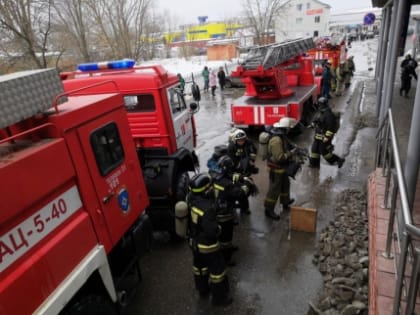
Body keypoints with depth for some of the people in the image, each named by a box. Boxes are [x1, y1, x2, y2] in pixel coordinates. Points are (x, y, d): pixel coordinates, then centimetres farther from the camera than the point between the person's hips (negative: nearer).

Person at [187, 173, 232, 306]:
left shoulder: (190, 198, -17)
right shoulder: (207, 208, -37)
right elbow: (211, 231, -29)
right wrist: (219, 229, -10)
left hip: (194, 241, 7)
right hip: (207, 245, -7)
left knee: (199, 265, 27)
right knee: (217, 269, 14)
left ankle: (202, 290, 49)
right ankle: (219, 297, 32)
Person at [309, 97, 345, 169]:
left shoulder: (328, 114, -22)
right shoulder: (320, 112, 7)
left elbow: (331, 126, -25)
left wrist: (327, 137, -26)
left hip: (325, 136, -9)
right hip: (318, 135, 9)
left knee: (324, 151, -1)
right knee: (314, 149, 12)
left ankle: (338, 160, 13)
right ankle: (314, 163, 24)